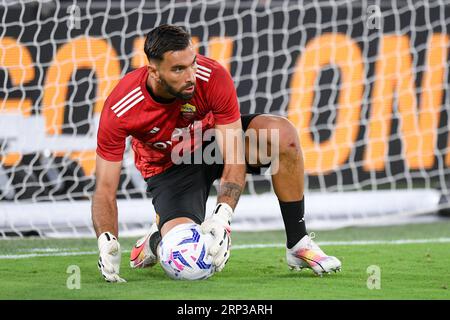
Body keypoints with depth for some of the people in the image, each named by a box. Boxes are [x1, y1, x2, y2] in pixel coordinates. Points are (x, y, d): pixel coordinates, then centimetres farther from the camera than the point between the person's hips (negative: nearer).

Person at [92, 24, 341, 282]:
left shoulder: (213, 77, -30)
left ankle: (299, 246, -16)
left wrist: (223, 217, -44)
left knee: (283, 133, -29)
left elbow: (235, 159, -28)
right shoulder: (119, 110, -31)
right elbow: (105, 188, -24)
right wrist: (107, 242, -42)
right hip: (170, 168, -2)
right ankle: (157, 238, 13)